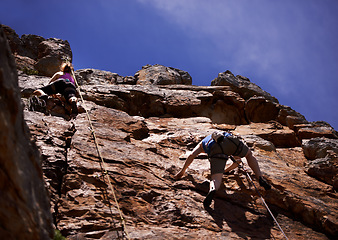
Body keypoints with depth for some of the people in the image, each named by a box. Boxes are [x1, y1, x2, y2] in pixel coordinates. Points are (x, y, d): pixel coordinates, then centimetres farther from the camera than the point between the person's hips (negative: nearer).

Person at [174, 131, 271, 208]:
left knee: (216, 180, -9)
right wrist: (225, 170, 56)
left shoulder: (202, 143, 43)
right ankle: (260, 178, 11)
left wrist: (182, 171, 35)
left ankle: (212, 190, -45)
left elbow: (191, 155, 26)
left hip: (216, 149, -2)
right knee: (249, 154, 32)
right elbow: (238, 160, 47)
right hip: (231, 141, 2)